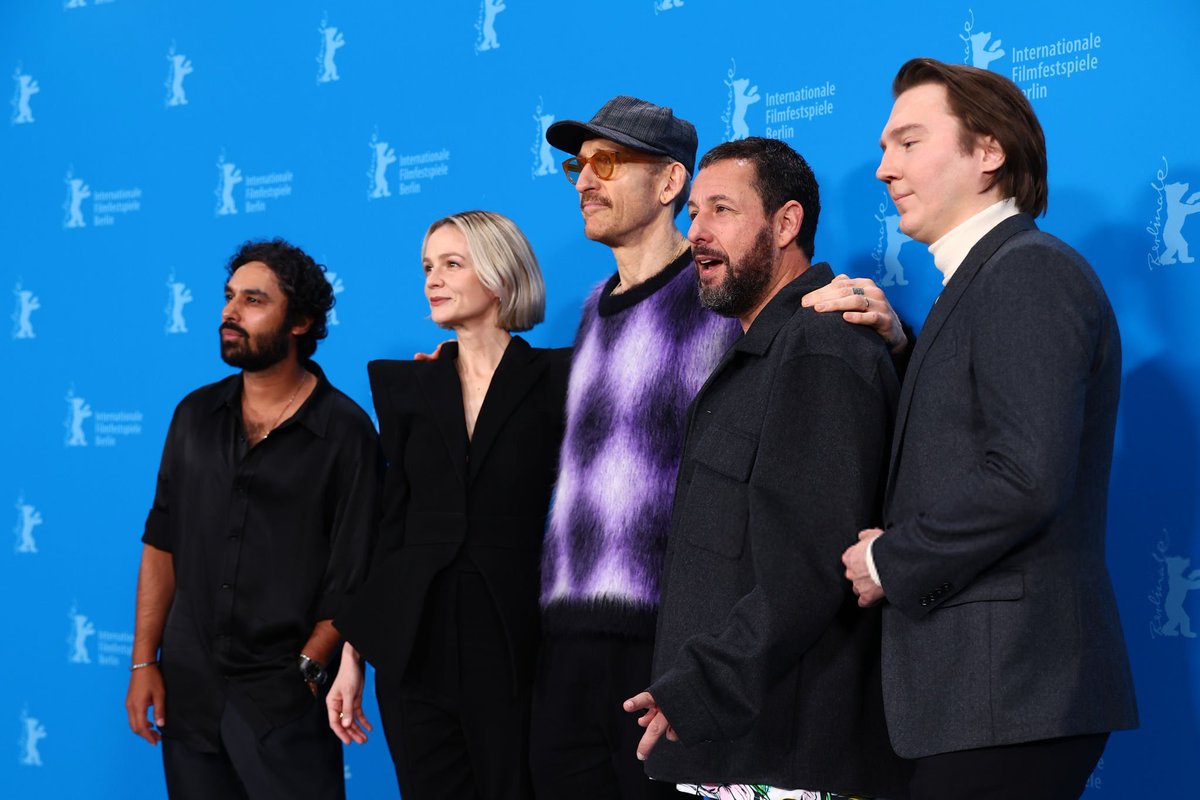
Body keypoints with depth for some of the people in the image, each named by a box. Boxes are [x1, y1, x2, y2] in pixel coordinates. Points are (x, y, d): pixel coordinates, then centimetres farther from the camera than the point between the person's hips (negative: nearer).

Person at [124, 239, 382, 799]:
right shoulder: (196, 415, 7)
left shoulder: (345, 432, -7)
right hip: (189, 686, 4)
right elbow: (162, 544, 8)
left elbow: (355, 576, -8)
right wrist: (143, 662, 3)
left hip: (283, 700, -4)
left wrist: (304, 672, -11)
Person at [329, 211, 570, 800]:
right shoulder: (406, 386, 9)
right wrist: (352, 654, 6)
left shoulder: (556, 379, -1)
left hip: (514, 644, -3)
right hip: (416, 648, 3)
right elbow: (389, 523, 9)